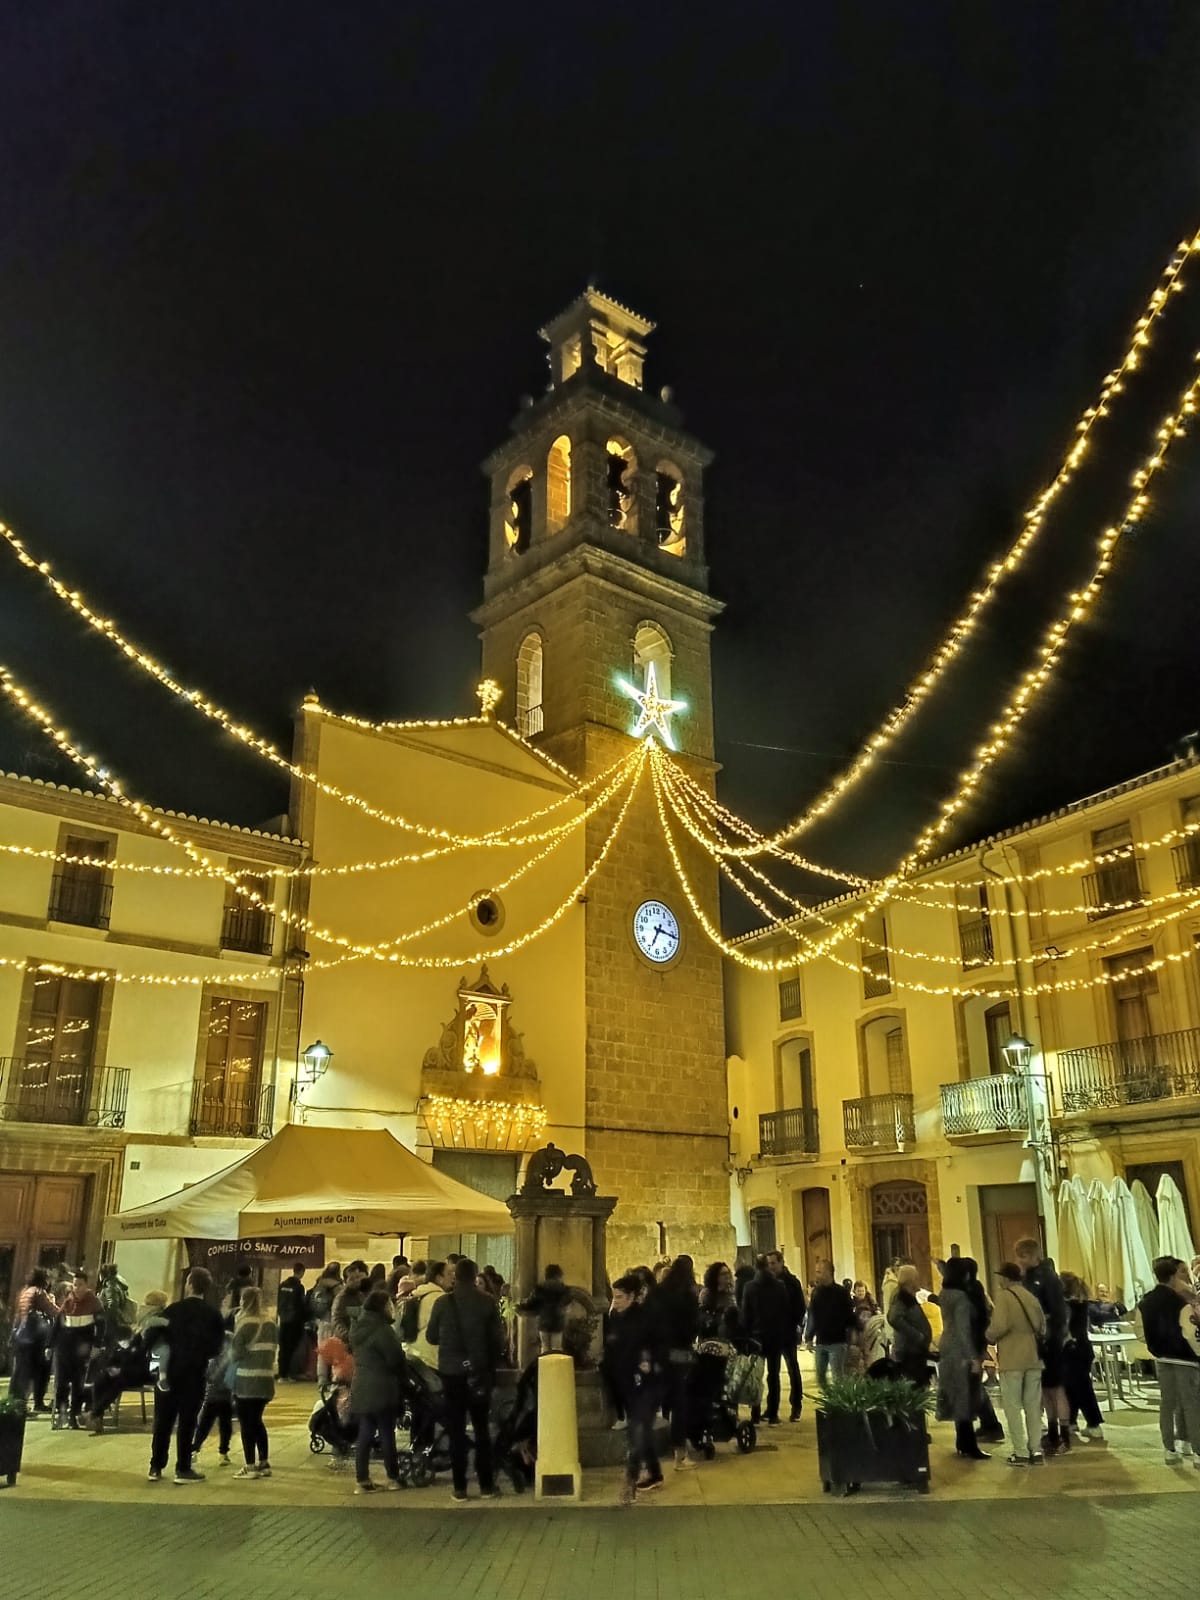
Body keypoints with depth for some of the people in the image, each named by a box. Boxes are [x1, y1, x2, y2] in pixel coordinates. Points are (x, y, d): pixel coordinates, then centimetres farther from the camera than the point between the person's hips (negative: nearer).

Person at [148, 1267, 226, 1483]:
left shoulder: (171, 1310, -4)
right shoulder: (213, 1314, -5)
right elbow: (217, 1346, -2)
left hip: (169, 1371, 1)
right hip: (194, 1374, -1)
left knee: (163, 1420, 11)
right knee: (187, 1421, 4)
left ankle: (156, 1467, 15)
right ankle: (183, 1469, 5)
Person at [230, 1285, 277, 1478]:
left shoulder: (244, 1323, -11)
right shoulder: (271, 1322, 9)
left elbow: (235, 1353, -9)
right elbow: (274, 1349, 11)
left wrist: (231, 1354, 11)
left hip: (247, 1379, -7)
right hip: (266, 1378, 7)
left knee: (246, 1423, 2)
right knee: (257, 1421, 17)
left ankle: (250, 1466, 3)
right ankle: (264, 1464, 19)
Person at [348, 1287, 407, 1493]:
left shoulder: (357, 1328, 9)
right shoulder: (382, 1329, -18)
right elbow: (395, 1358, -16)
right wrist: (400, 1376, 3)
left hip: (361, 1387, 7)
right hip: (382, 1389, -7)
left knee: (364, 1434, 9)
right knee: (386, 1434, 3)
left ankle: (362, 1480, 9)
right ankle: (392, 1477, 12)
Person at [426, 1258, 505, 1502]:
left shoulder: (443, 1302, -7)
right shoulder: (488, 1302, -7)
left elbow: (431, 1337, 3)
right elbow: (497, 1338, -5)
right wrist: (491, 1365, 10)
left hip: (451, 1372, 0)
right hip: (479, 1372, 1)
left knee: (456, 1430, 7)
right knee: (482, 1429, 11)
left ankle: (460, 1487, 8)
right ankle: (486, 1485, 13)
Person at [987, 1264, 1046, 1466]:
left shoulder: (1003, 1296, -11)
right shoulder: (1030, 1297, 8)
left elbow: (1000, 1325, -21)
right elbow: (1042, 1327, 10)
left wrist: (990, 1337, -3)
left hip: (1012, 1359, -6)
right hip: (1033, 1358, 6)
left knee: (1013, 1406, 1)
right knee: (1033, 1405, 13)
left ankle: (1021, 1453, 0)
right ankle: (1036, 1450, 15)